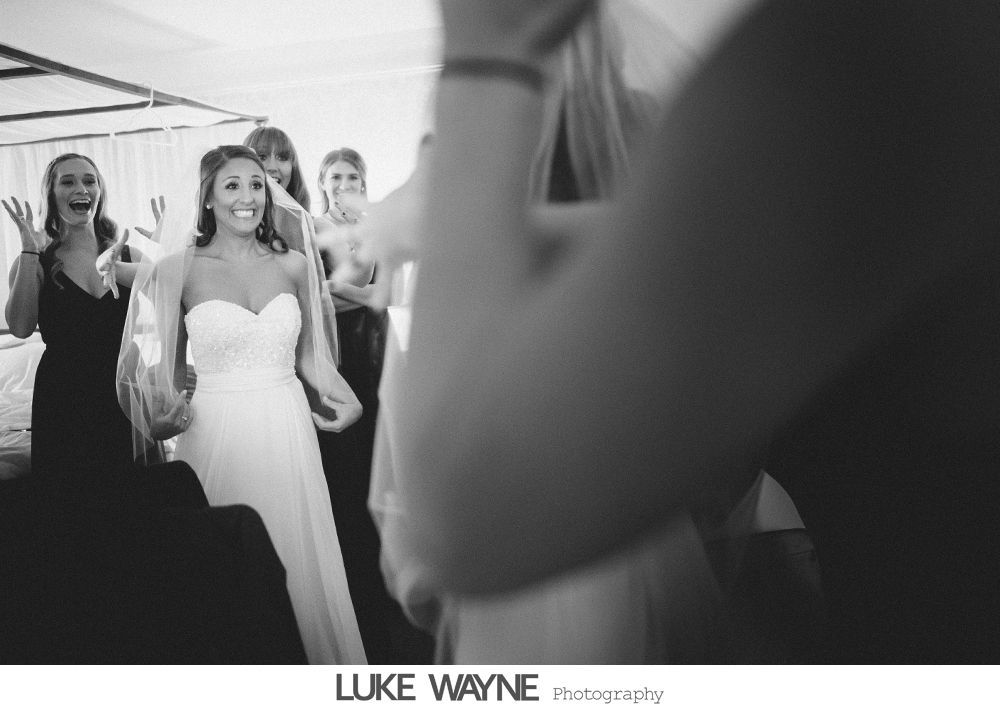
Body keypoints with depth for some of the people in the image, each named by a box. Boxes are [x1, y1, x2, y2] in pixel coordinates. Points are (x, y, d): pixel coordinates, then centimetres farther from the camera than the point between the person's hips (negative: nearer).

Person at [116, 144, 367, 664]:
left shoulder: (293, 265, 5)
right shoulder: (178, 269, -3)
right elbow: (164, 369, 1)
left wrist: (343, 399, -3)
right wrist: (165, 413, -17)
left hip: (288, 431, 2)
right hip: (218, 432, -2)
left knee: (298, 566, 9)